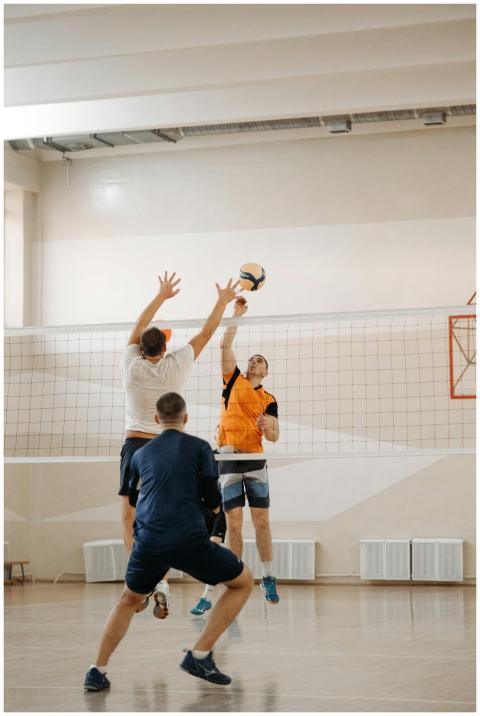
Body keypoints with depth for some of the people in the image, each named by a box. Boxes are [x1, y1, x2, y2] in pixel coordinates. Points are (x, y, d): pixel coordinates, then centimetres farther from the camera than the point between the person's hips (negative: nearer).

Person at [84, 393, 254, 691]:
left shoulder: (141, 453, 18)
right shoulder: (200, 447, 6)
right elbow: (213, 501, 2)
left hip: (149, 542, 4)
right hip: (190, 540, -4)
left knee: (130, 600, 30)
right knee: (243, 582, 16)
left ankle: (98, 672, 22)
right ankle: (200, 655, 7)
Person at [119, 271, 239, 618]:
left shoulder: (132, 365, -2)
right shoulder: (176, 365, -2)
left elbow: (139, 327, 14)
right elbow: (206, 333, 10)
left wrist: (162, 296, 24)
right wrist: (223, 302, 21)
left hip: (136, 444, -1)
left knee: (130, 518, -1)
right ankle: (160, 583, -6)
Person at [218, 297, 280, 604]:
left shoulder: (269, 400, 11)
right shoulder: (234, 380, 11)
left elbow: (274, 437, 7)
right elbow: (225, 346, 1)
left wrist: (268, 426, -15)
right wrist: (237, 315, -3)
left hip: (255, 462, 1)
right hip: (228, 460, 0)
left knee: (262, 522, -2)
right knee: (234, 524, -2)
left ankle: (269, 579, 5)